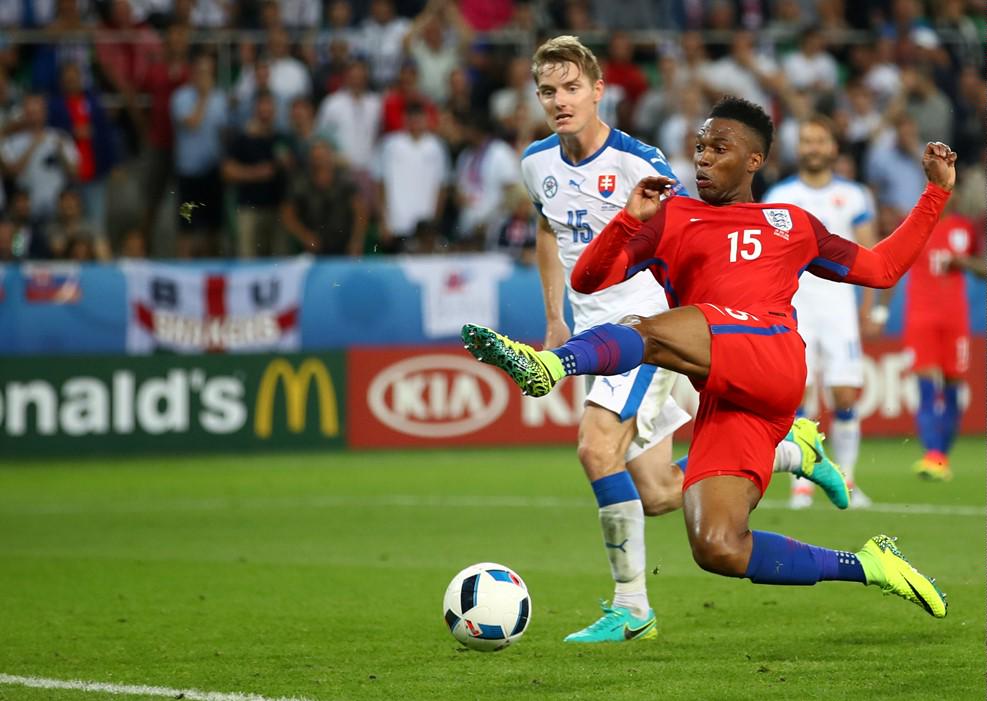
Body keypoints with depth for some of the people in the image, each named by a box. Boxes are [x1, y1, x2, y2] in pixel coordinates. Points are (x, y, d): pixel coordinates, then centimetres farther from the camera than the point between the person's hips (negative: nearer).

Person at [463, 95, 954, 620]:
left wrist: (937, 193, 36)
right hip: (722, 399, 3)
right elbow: (587, 281, 18)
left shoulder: (792, 223, 29)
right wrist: (630, 220, 2)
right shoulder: (672, 218, 27)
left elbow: (880, 268, 38)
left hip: (773, 358, -3)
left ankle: (549, 365, -60)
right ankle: (865, 566, 2)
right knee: (716, 549, -15)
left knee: (646, 334, -30)